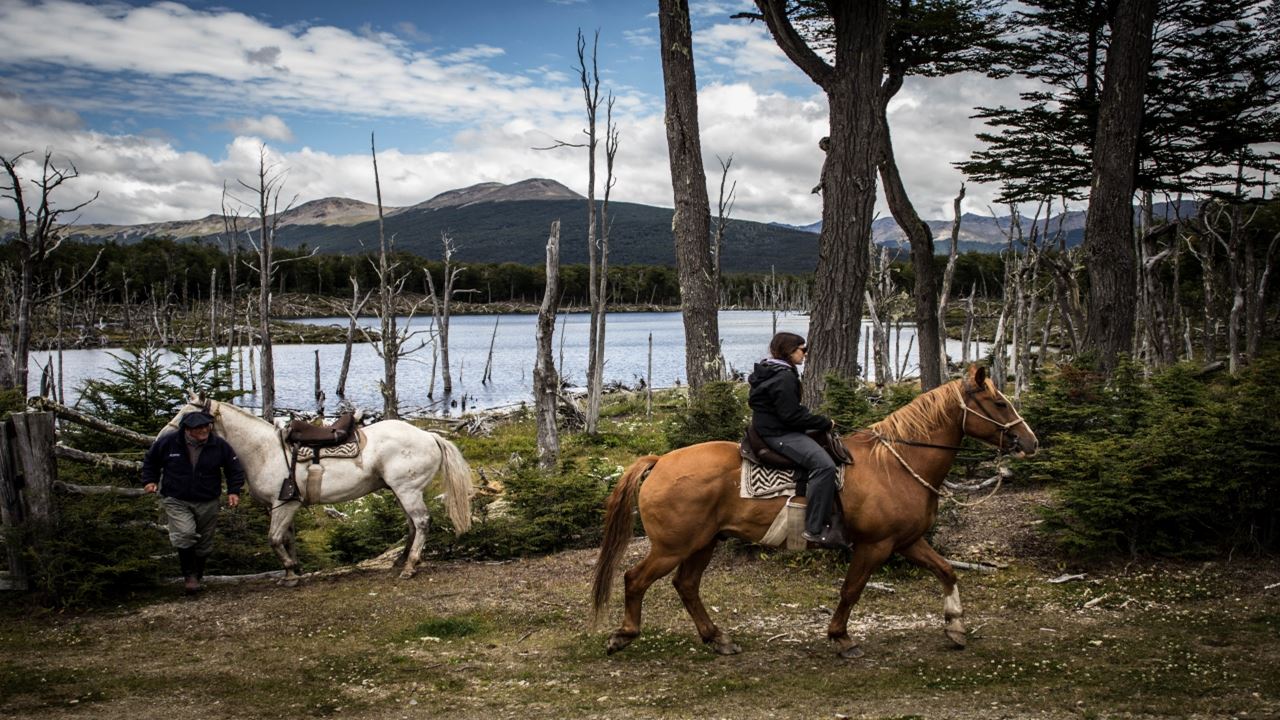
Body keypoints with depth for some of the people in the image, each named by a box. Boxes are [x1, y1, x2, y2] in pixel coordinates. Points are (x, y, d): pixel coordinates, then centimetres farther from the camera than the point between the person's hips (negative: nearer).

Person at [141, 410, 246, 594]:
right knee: (185, 534, -24)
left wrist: (234, 491, -7)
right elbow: (150, 461, 8)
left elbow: (235, 469, 2)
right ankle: (189, 575, -6)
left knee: (204, 544, 12)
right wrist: (150, 481, 0)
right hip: (175, 501, -2)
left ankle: (197, 575, 36)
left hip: (207, 503, 2)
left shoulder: (220, 446, -10)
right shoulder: (167, 442, -12)